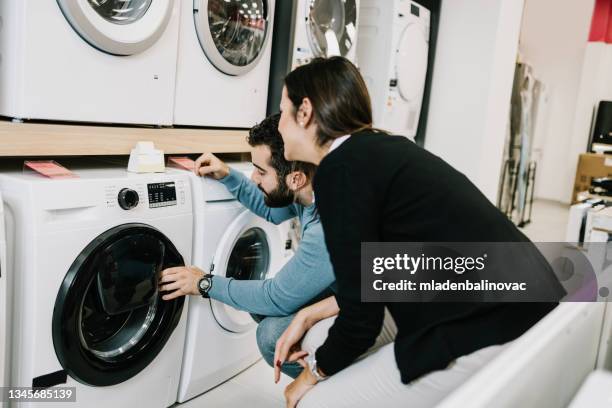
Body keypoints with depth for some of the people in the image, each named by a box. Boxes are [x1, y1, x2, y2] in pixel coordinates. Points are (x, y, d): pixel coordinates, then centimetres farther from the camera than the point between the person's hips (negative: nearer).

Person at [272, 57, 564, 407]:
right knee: (320, 341, 12)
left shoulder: (342, 169, -17)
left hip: (491, 335, -9)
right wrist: (309, 315, 17)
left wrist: (314, 374, 5)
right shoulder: (379, 150, 9)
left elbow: (361, 318, -13)